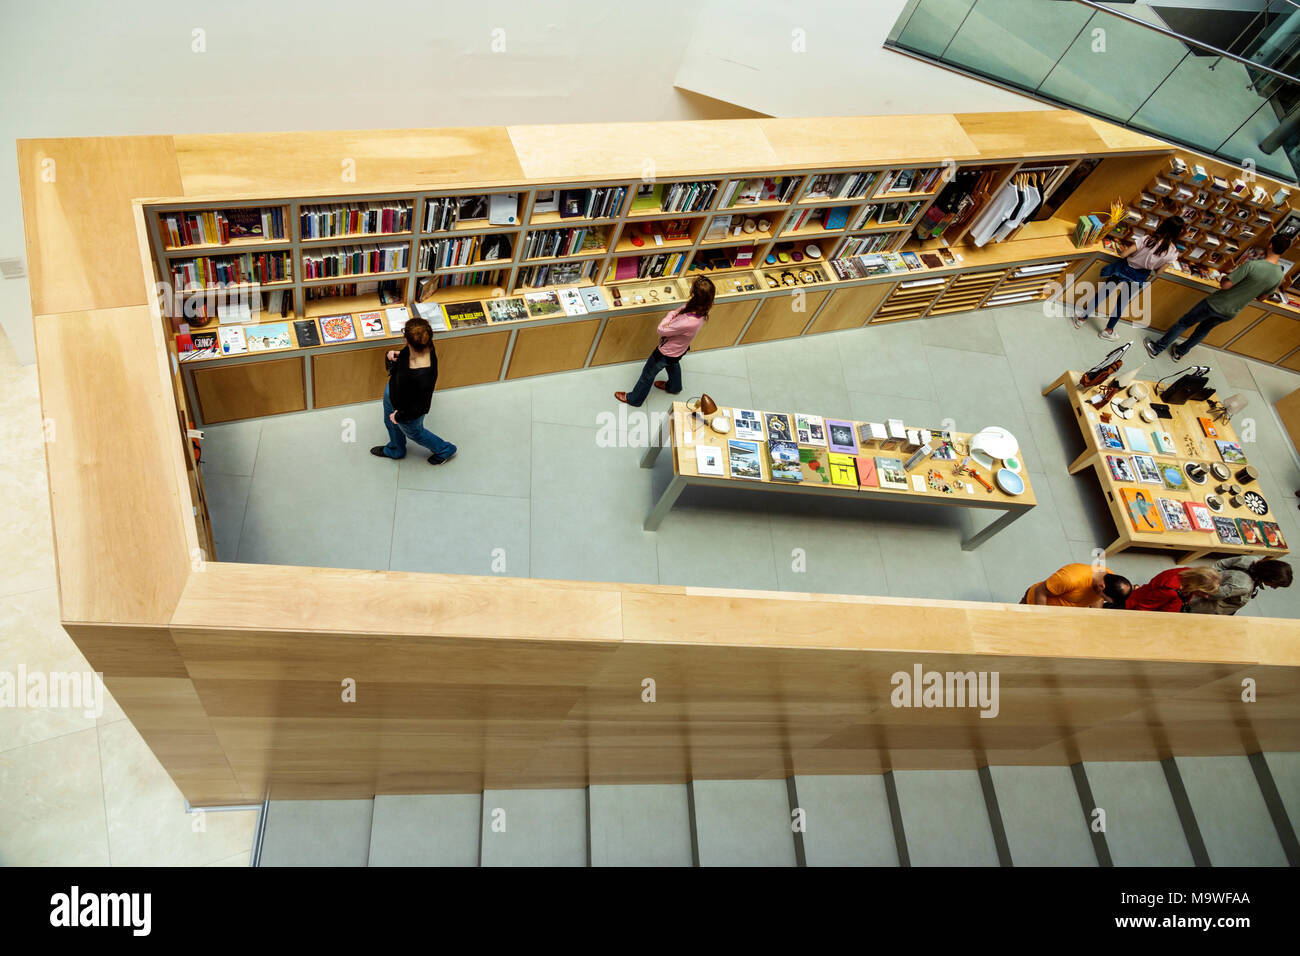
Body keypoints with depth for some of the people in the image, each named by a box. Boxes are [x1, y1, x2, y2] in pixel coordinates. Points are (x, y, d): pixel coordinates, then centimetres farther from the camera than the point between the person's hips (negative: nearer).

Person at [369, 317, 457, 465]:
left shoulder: (424, 377, -47)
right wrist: (392, 355, -22)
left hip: (408, 414, -7)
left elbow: (422, 407, -30)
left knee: (414, 432, 27)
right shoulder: (424, 346, -27)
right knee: (390, 423, 35)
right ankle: (395, 450, 67)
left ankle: (445, 450, 54)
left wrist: (399, 415, -16)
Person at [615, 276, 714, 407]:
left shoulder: (688, 323, -47)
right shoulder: (700, 310, -24)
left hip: (667, 353, -7)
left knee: (648, 374, 20)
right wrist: (674, 314, -26)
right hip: (679, 349, 7)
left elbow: (661, 330, -31)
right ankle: (674, 387, 70)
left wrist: (670, 316, -17)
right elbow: (681, 309, -5)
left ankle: (634, 399, 45)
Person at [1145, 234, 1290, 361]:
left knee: (1183, 323, 11)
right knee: (1204, 329, 29)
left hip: (1216, 304, -6)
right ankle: (1180, 352, 41)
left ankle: (1156, 348, 21)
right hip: (1230, 314, 6)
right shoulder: (1279, 276, -7)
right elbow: (1261, 297, 8)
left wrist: (1227, 278, -1)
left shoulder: (1252, 265, -26)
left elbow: (1225, 285, -25)